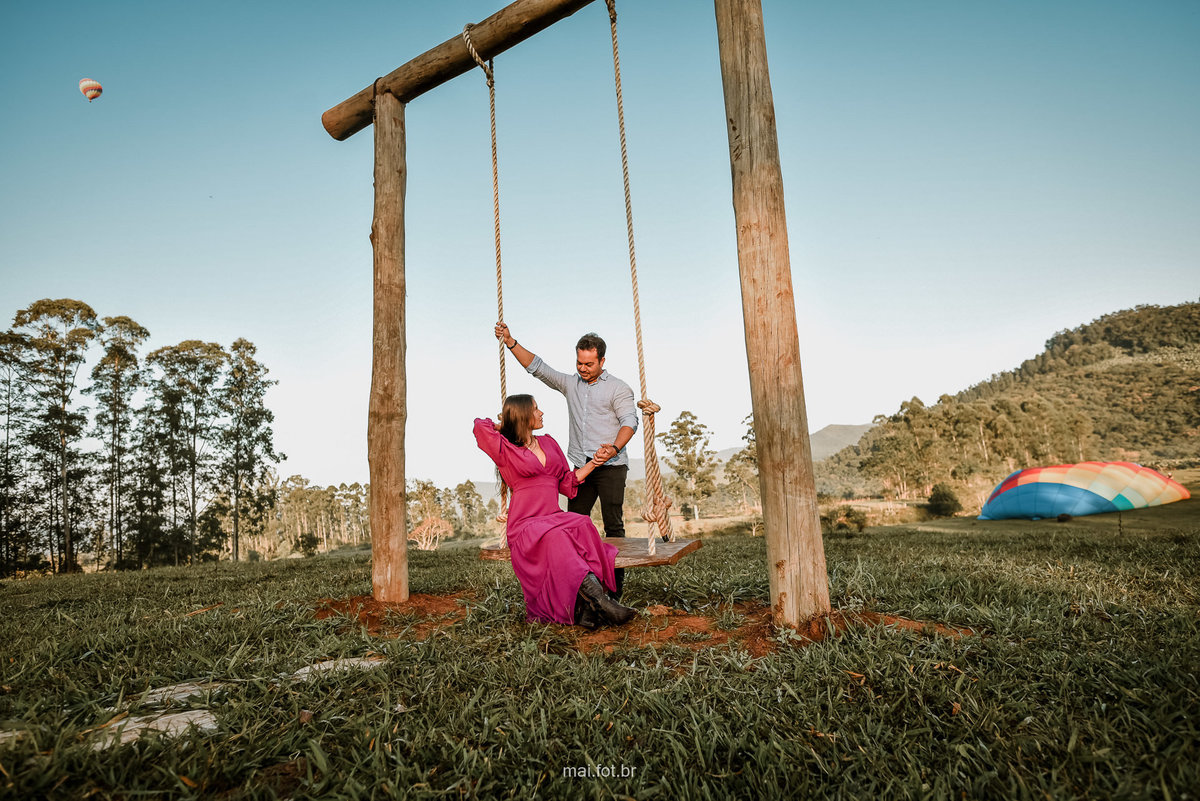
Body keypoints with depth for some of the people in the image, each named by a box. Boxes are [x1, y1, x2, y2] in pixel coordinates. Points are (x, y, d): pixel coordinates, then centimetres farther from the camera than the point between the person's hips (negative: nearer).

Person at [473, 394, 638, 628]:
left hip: (554, 517, 5)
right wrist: (507, 425, 8)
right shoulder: (506, 451, 3)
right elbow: (480, 426, -12)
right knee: (556, 538, -36)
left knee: (582, 525, -29)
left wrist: (592, 463, 10)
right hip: (525, 525, -5)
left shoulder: (548, 442, 20)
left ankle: (587, 608, -42)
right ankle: (600, 600, -45)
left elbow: (567, 481, 22)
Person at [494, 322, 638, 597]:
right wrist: (511, 342, 2)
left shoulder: (618, 388, 0)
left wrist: (615, 447, -29)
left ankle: (616, 580, 2)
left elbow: (629, 420, -11)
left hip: (611, 467, -5)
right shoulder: (570, 383, 15)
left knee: (613, 525, -4)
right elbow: (537, 367, 12)